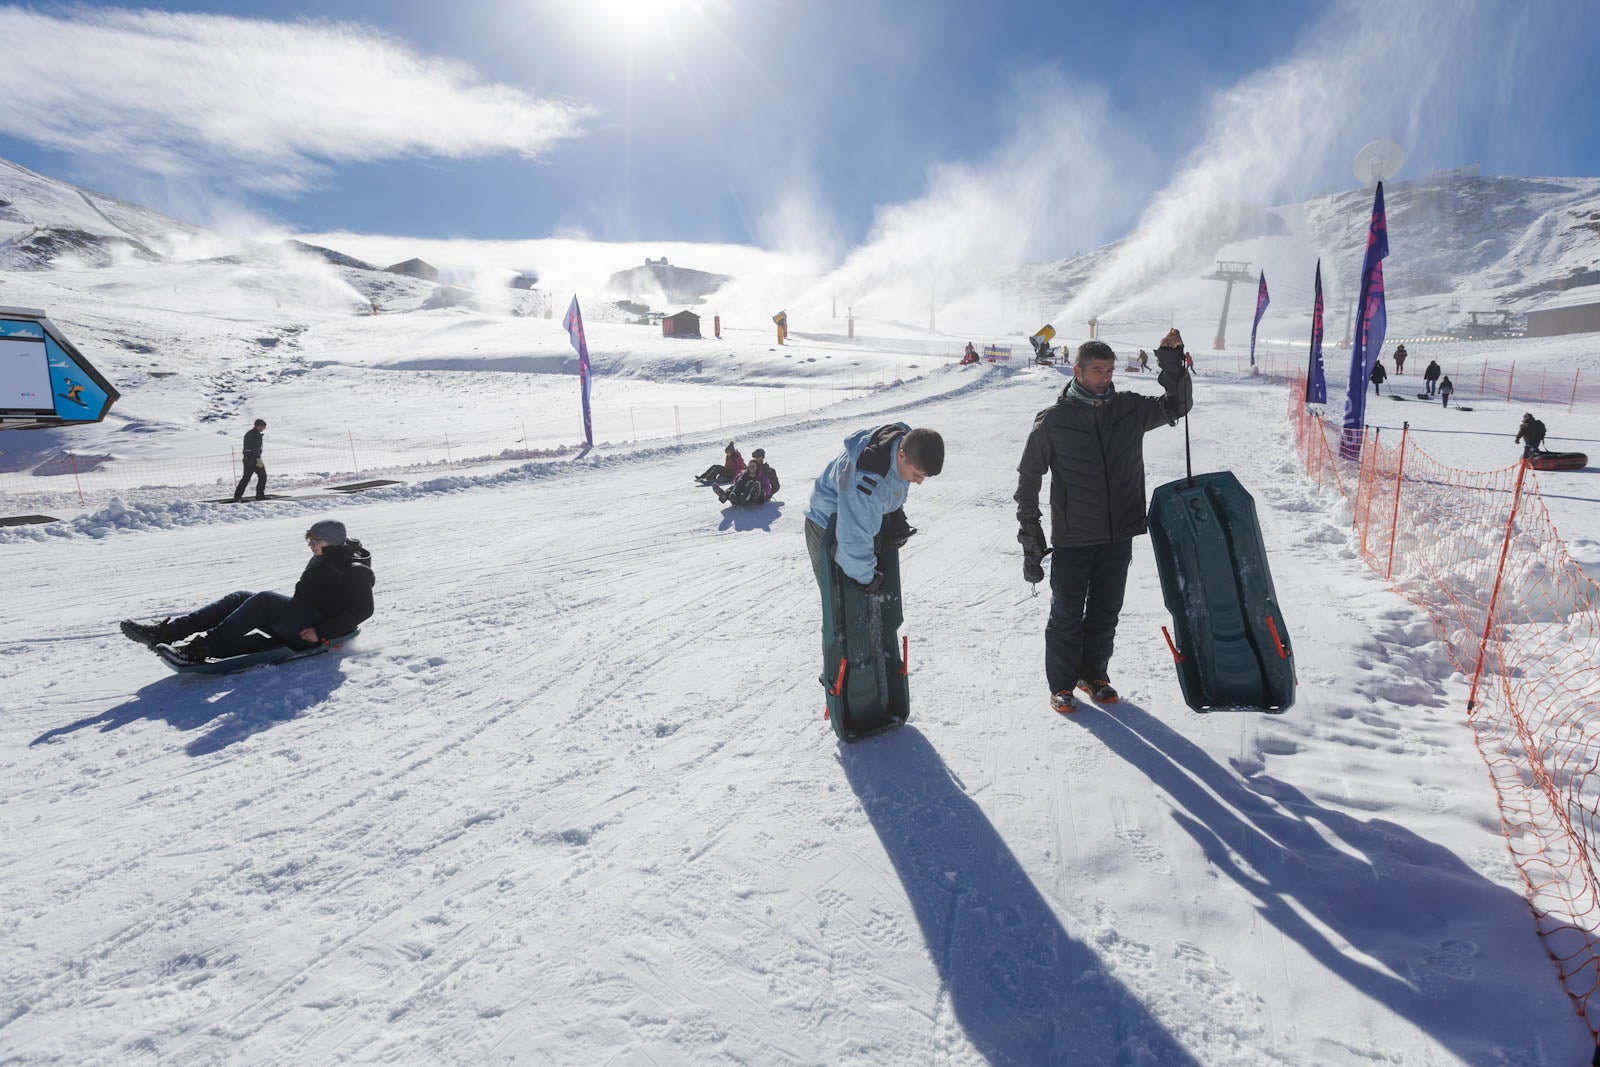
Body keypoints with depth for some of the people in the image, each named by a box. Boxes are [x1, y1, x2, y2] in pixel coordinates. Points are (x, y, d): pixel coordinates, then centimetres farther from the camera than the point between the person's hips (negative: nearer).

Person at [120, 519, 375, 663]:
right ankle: (165, 631, -13)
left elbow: (363, 610, -19)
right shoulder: (322, 561, 18)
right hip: (299, 619, 9)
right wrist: (286, 611, 14)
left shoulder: (356, 571, -10)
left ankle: (201, 647, -30)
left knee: (263, 601, -26)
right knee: (241, 597, -4)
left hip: (313, 628, -9)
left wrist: (321, 632, -23)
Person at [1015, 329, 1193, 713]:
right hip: (1072, 536, -3)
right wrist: (1030, 529, -2)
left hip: (1119, 533, 4)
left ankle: (1093, 673, 32)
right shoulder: (1053, 421, -5)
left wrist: (1172, 362, -2)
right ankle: (1061, 683, 20)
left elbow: (1176, 405, 14)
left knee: (1106, 611, 14)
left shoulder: (1130, 409, 5)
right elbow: (1029, 475, 0)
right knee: (1067, 613, 5)